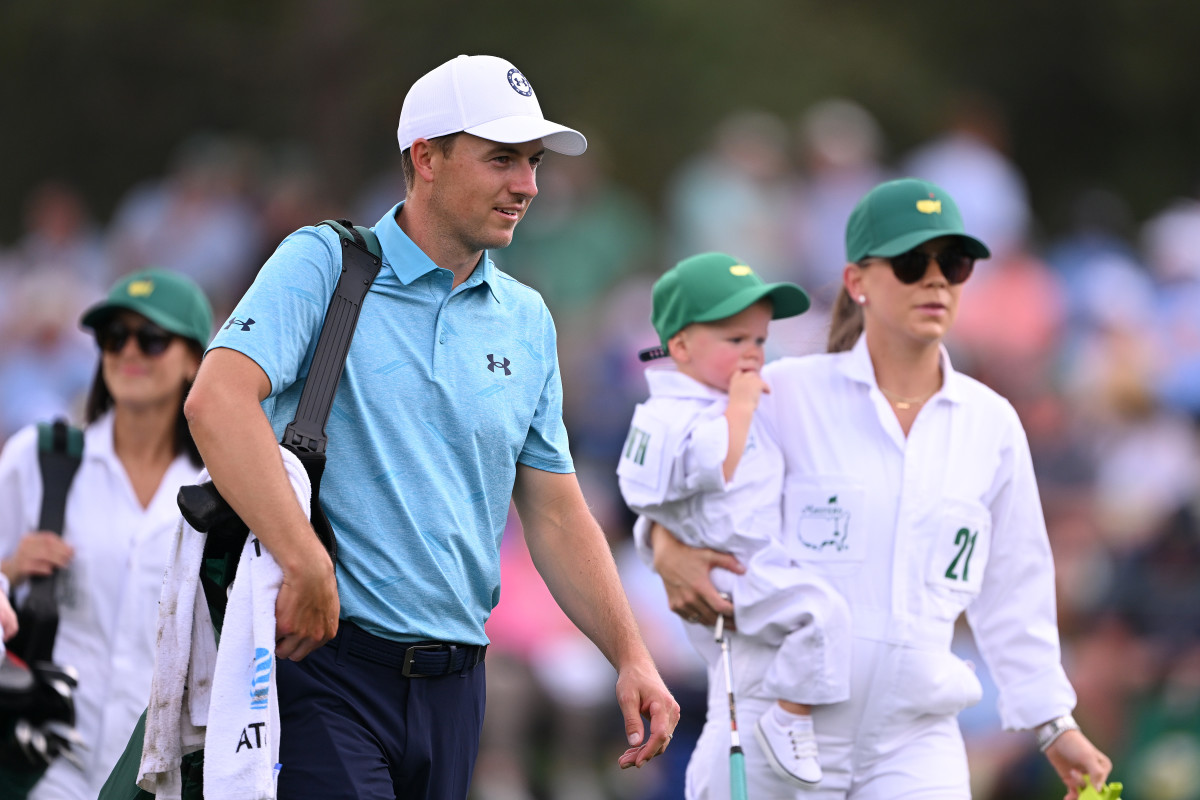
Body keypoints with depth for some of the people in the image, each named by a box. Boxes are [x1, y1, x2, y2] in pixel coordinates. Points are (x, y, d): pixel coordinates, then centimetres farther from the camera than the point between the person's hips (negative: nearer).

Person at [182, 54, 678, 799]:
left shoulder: (527, 322, 14)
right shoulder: (323, 266, -4)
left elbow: (556, 513, 18)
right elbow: (219, 401, -19)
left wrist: (631, 656, 7)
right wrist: (307, 567, -26)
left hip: (453, 681, 6)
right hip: (327, 657, -6)